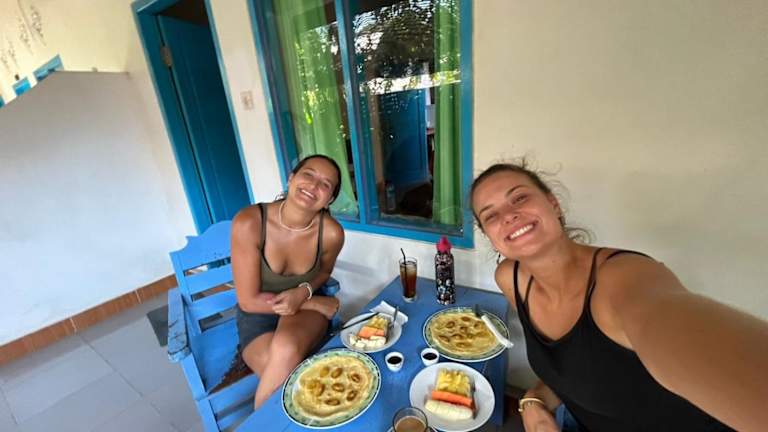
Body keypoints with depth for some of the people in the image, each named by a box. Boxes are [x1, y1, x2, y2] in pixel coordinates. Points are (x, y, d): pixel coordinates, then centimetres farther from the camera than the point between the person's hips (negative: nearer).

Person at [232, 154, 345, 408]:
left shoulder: (331, 233, -20)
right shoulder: (249, 223, -26)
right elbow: (249, 301, -18)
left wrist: (303, 292, -18)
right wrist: (316, 302, -16)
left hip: (306, 308, 1)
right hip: (258, 314, -1)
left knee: (286, 350, -31)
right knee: (286, 377, -27)